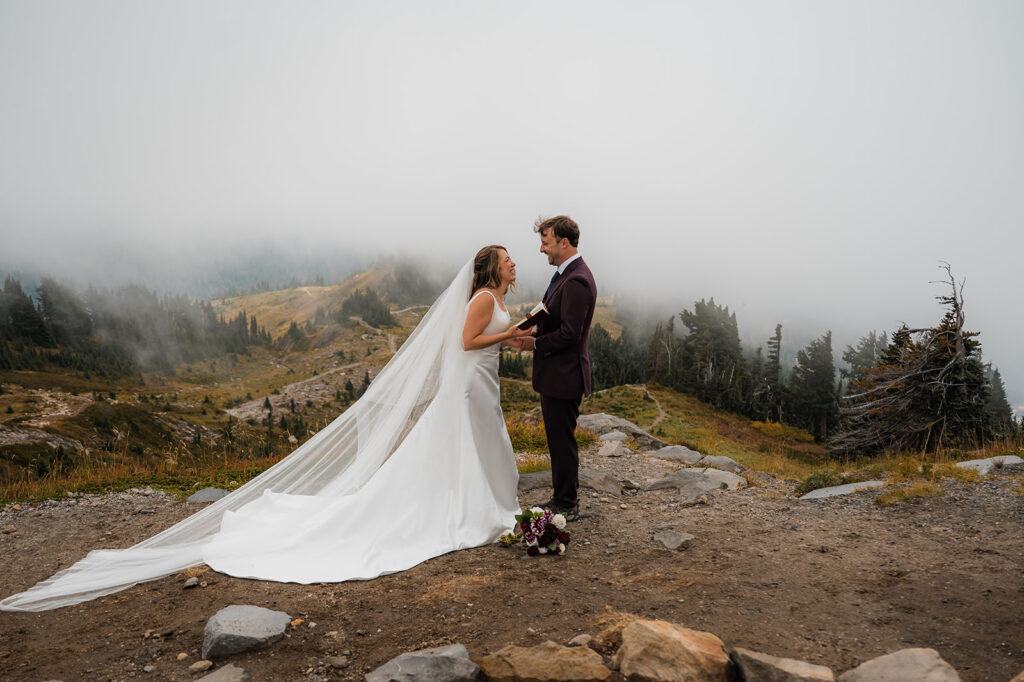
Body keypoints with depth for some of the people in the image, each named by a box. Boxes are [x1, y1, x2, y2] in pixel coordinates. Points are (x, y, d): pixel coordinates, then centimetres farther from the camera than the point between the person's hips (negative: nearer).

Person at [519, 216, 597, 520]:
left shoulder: (577, 281, -20)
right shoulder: (567, 274, 13)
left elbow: (569, 333, -24)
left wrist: (535, 344, -13)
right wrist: (533, 332, 6)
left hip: (563, 375, -10)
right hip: (556, 374, 10)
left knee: (562, 441, 1)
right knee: (559, 440, 19)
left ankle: (566, 505, 14)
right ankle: (564, 498, 32)